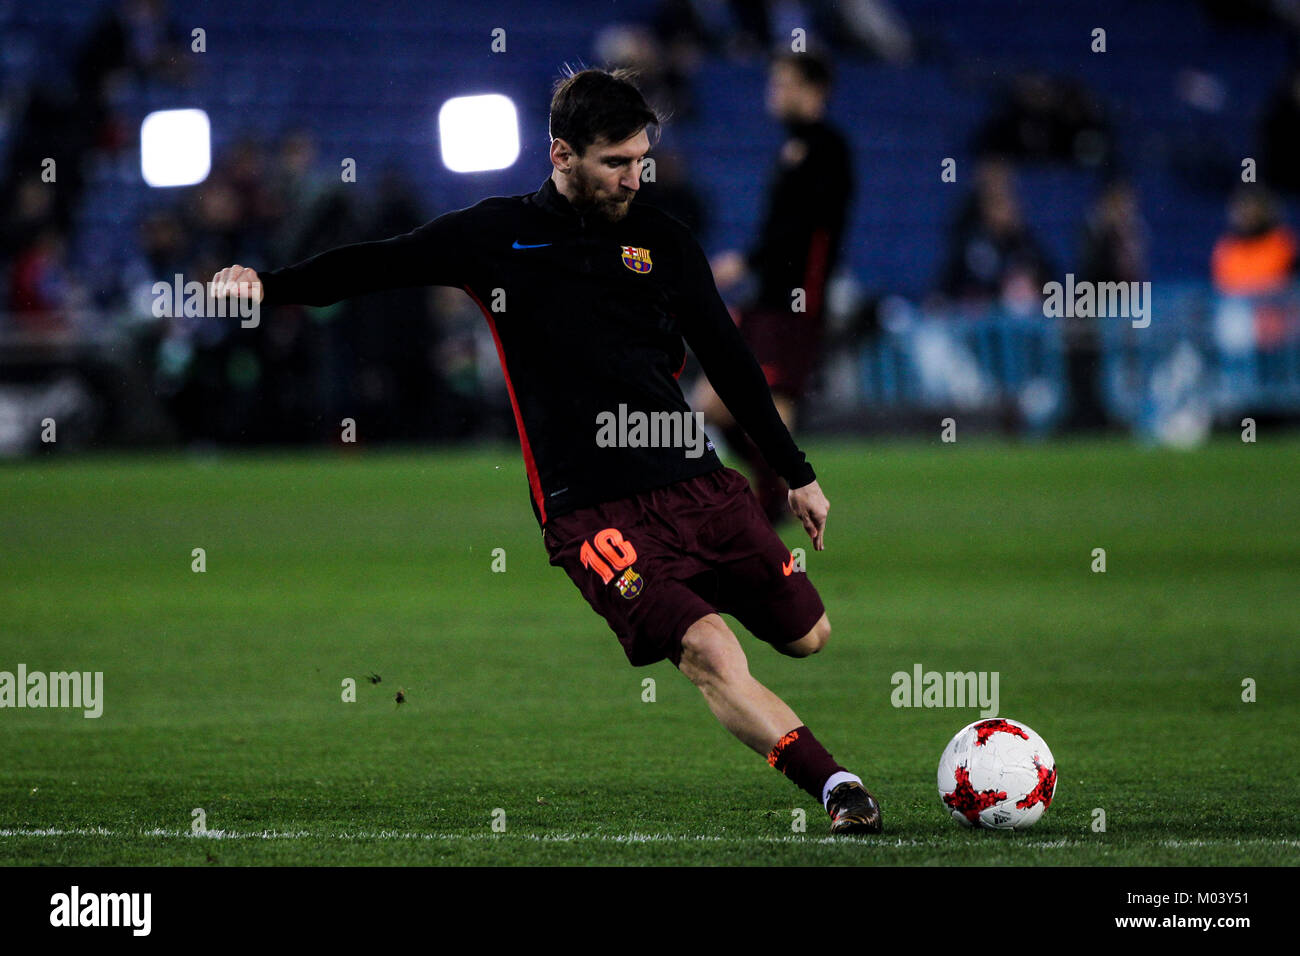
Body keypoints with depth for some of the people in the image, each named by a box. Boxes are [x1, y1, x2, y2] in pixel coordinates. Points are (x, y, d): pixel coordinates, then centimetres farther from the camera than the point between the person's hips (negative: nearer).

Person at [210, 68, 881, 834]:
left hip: (699, 485, 5)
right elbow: (377, 265, 7)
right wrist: (269, 285, -9)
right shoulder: (499, 234, 4)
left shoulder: (663, 241, 12)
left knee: (808, 635, 6)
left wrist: (799, 474, 22)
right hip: (595, 510, -5)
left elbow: (730, 362, 18)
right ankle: (837, 787, -25)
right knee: (709, 652, -24)